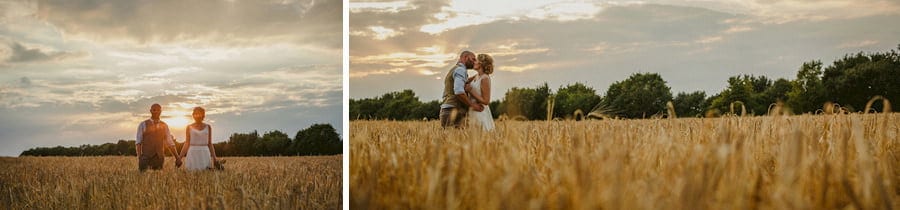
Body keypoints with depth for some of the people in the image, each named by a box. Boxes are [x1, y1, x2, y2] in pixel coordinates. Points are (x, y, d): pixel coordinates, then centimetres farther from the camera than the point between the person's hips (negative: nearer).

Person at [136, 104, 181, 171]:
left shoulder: (164, 126, 10)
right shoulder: (143, 125, 4)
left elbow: (170, 143, 11)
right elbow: (138, 142, 0)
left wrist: (177, 158, 4)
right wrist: (139, 158, -13)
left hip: (159, 158, 2)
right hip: (145, 158, -2)